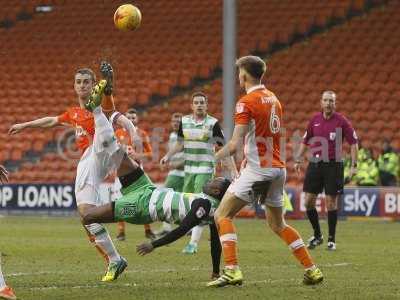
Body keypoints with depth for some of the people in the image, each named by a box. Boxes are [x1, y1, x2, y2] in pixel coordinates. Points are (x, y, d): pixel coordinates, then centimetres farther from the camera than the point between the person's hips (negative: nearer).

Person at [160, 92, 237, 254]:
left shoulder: (213, 123, -7)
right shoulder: (184, 121, 6)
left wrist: (233, 169, -11)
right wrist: (168, 155, 6)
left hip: (206, 169, -5)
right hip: (188, 169, 5)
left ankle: (193, 243, -15)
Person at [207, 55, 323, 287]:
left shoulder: (247, 102, -12)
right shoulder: (274, 99, 13)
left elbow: (234, 145, -18)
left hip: (258, 170, -8)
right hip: (278, 168, 8)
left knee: (222, 215, -2)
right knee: (278, 224, 20)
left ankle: (232, 271, -14)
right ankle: (312, 270, 16)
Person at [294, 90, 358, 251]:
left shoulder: (341, 121, -4)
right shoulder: (314, 120, 7)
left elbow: (353, 142, -1)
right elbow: (305, 141, 18)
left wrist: (354, 165, -7)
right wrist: (298, 160, 12)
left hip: (333, 165, -4)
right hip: (315, 164, 4)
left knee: (331, 202, -3)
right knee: (309, 201, 0)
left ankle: (331, 239, 9)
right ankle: (317, 236, 17)